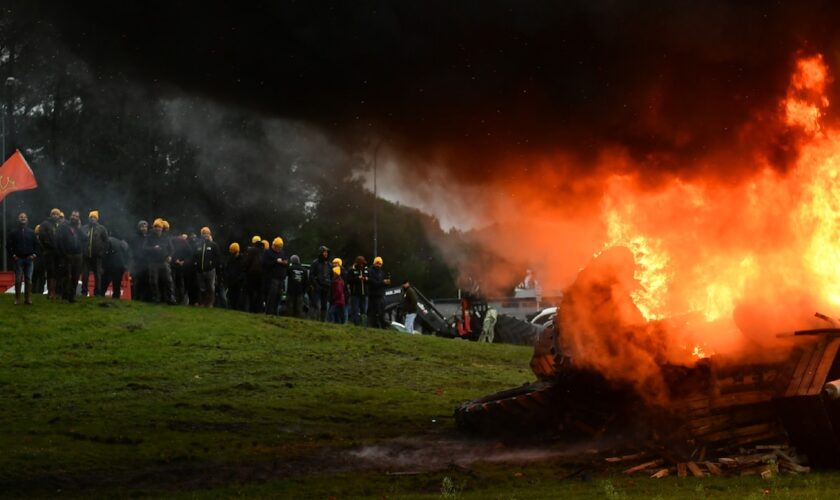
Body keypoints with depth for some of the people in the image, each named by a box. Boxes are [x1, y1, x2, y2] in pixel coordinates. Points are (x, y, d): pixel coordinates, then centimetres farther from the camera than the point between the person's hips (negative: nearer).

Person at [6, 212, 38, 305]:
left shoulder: (31, 232, 10)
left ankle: (28, 298, 4)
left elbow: (36, 244, 10)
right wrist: (13, 255, -5)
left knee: (28, 279, 0)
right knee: (18, 279, -3)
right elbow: (8, 245, 4)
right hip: (18, 259, -1)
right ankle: (17, 298, 1)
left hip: (29, 259, 1)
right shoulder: (14, 232, 5)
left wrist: (35, 254, -2)